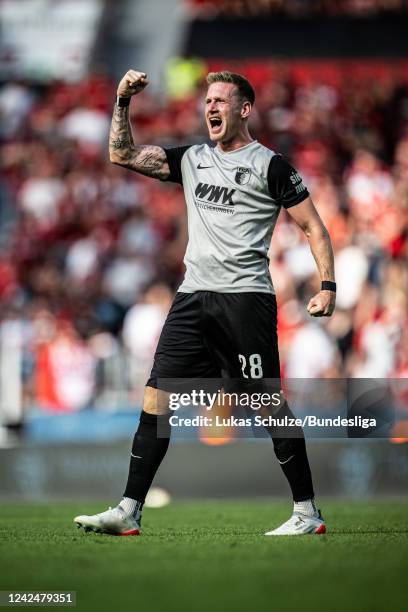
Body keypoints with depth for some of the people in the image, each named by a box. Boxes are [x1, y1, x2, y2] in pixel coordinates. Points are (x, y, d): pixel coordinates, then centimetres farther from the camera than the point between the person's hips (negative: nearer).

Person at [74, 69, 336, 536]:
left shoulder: (269, 165, 0)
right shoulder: (191, 160, 17)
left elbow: (313, 227, 1)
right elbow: (122, 155, 18)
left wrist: (327, 286, -9)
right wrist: (122, 103, 6)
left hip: (245, 296, -6)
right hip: (193, 296, 6)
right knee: (156, 399, -2)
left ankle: (307, 511, 3)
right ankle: (128, 512, -2)